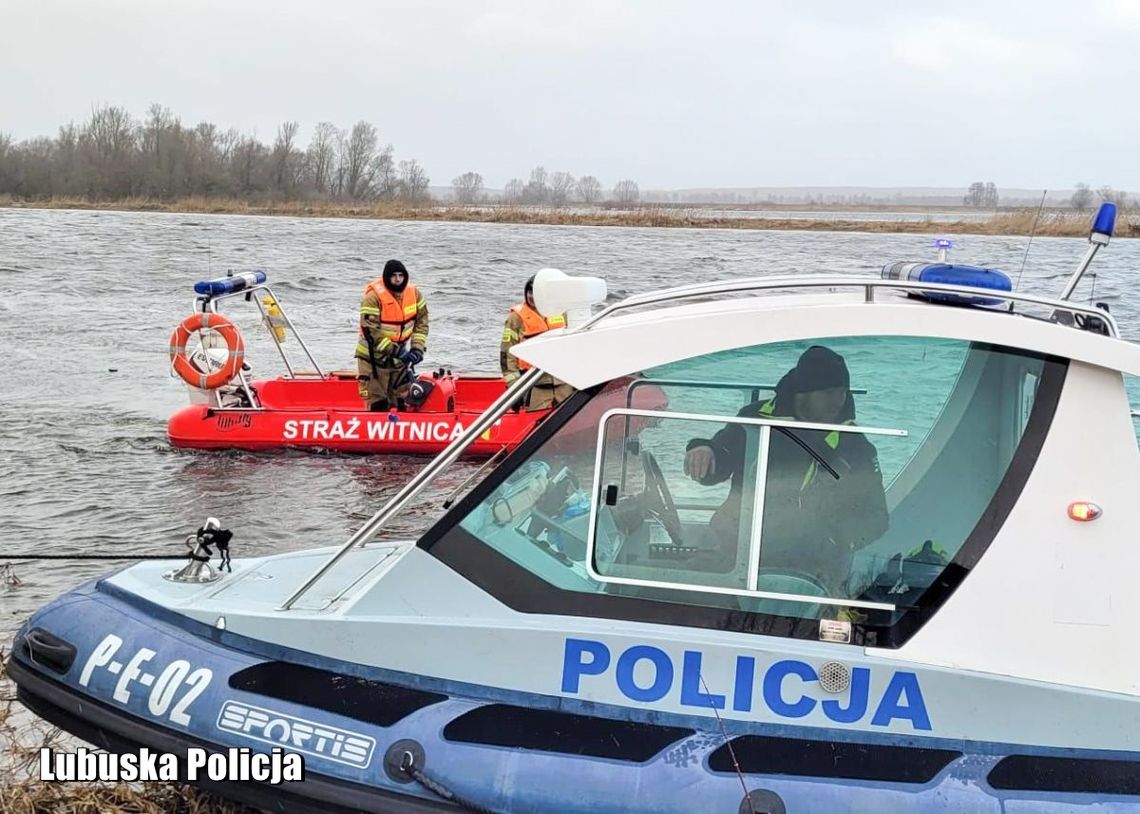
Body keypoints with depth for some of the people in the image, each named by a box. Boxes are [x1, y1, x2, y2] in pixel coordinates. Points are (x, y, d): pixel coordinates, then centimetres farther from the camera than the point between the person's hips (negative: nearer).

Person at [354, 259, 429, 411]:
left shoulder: (413, 292, -2)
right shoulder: (373, 296, -20)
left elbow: (421, 320, 7)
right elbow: (370, 331, -22)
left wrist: (417, 347, -7)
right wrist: (395, 351, -25)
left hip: (400, 356, 6)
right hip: (374, 356, -6)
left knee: (402, 399, 12)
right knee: (378, 403, -6)